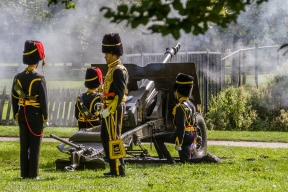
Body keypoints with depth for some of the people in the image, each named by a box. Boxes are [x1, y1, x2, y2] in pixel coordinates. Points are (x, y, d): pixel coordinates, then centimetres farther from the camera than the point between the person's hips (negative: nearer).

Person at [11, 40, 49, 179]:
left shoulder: (18, 77, 3)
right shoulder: (39, 79, -12)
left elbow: (14, 99, 7)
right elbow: (43, 100, -12)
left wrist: (15, 116, 15)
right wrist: (45, 118, -5)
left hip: (22, 114, 5)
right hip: (36, 115, -5)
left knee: (24, 145, 9)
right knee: (35, 145, 0)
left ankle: (24, 173, 10)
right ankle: (33, 174, -1)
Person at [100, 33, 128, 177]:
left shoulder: (118, 70, -15)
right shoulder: (112, 69, 16)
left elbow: (120, 94, -21)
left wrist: (110, 110, -22)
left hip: (114, 111, -11)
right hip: (110, 110, 11)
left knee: (113, 139, -7)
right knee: (105, 138, 14)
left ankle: (119, 170, -4)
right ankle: (114, 169, 19)